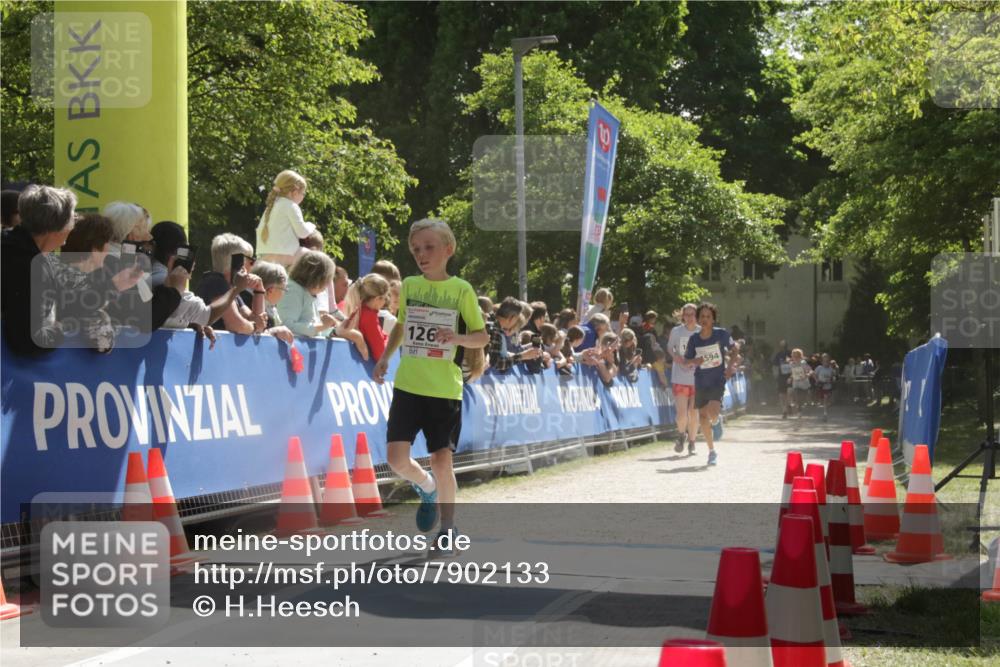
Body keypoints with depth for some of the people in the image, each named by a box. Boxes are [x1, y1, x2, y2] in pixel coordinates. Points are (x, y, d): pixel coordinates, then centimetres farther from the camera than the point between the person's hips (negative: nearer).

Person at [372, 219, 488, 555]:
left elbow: (482, 336, 0)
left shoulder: (461, 290, -3)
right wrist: (384, 358, 13)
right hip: (407, 385, 3)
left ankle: (448, 527, 16)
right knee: (397, 458, -7)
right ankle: (427, 489, 25)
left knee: (441, 459, -3)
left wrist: (458, 338, -19)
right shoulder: (409, 286, 7)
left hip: (445, 389, -3)